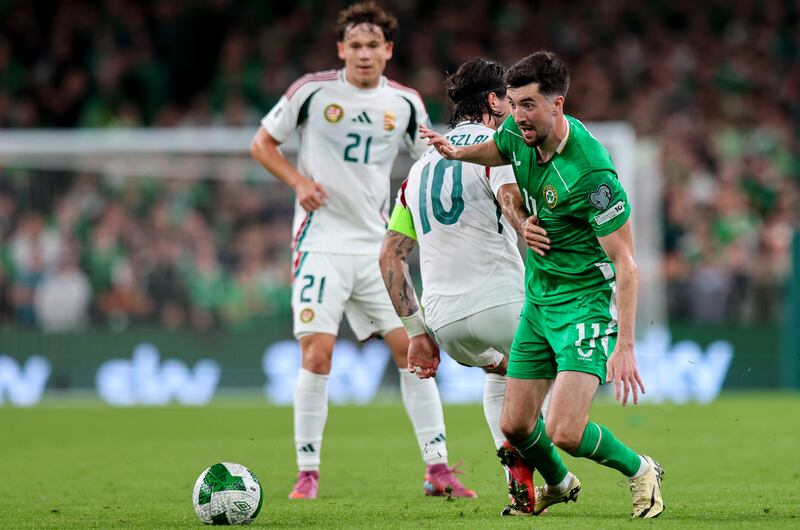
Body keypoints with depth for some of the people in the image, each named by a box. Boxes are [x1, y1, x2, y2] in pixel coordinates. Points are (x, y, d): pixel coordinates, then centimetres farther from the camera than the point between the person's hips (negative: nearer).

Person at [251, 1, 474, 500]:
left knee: (412, 348, -2)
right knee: (318, 352, -12)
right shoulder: (313, 90, -4)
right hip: (322, 241, -3)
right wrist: (299, 181, -11)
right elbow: (262, 144, 5)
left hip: (377, 245, 3)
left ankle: (438, 470, 4)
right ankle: (308, 472, -1)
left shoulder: (405, 103, 4)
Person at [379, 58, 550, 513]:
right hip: (499, 300, -6)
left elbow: (390, 256, 19)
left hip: (443, 318, 6)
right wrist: (527, 228, -44)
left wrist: (418, 331, 18)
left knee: (502, 372, 34)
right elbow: (510, 198, -24)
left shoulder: (420, 168, 22)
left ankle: (513, 463, 13)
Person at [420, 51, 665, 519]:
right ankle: (559, 485, 39)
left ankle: (640, 472, 10)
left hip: (586, 303, -7)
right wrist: (457, 151, 1)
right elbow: (495, 150, 23)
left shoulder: (592, 172, -27)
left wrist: (624, 346, -28)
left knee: (564, 433, -18)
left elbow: (625, 264, -23)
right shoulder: (520, 133, -5)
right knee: (516, 426, 8)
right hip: (538, 300, 7)